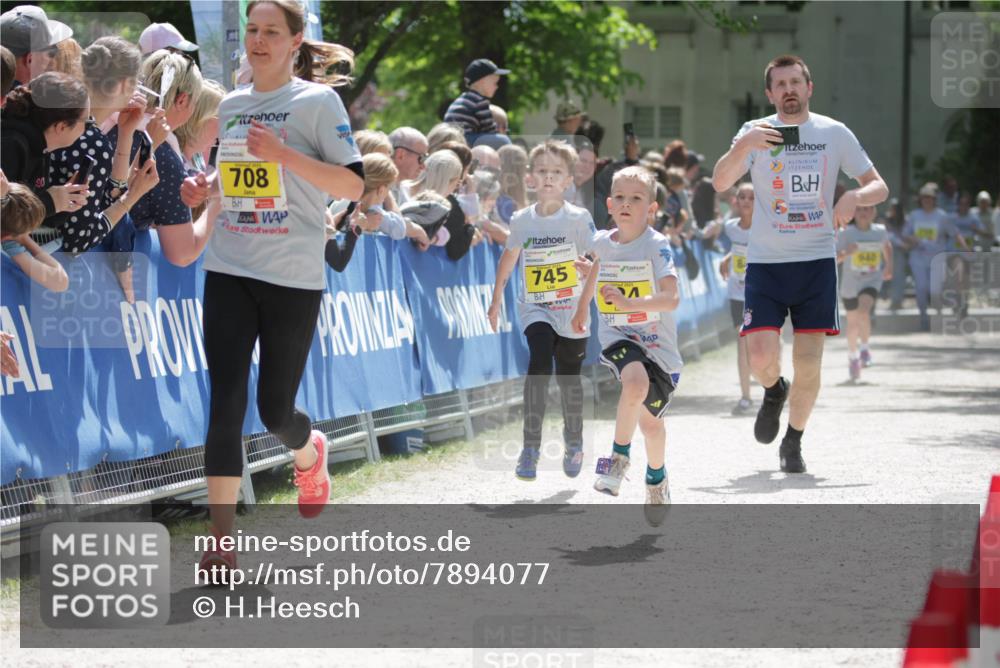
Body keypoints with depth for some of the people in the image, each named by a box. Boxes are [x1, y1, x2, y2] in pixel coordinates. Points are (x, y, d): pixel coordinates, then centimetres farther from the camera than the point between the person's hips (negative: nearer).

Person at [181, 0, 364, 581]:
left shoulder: (317, 101, -4)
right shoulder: (231, 106, 11)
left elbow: (353, 186, -10)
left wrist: (283, 153, -20)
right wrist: (206, 191, 3)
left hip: (294, 276, -4)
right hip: (230, 270, 4)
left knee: (275, 408, 4)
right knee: (226, 403, -8)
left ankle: (310, 453, 42)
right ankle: (221, 543, -7)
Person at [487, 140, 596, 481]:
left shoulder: (578, 218, -8)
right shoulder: (522, 220, 1)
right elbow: (509, 257, 18)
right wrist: (496, 300, 22)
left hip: (571, 312, -1)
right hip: (534, 308, 1)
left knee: (568, 376, 9)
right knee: (539, 363, -22)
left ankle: (574, 443, 36)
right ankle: (530, 448, -21)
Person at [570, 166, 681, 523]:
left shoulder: (657, 246, -15)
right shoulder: (603, 242, -1)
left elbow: (672, 299, -26)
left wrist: (630, 303, -41)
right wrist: (583, 306, 37)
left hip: (656, 341, -1)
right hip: (616, 336, 1)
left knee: (650, 419, 10)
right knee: (636, 383, -32)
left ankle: (656, 477, 41)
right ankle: (620, 456, -12)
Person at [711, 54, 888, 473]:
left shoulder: (834, 134, 4)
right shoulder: (757, 132, 1)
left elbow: (879, 187, 5)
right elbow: (720, 183, -13)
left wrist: (855, 196, -18)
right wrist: (741, 148, -32)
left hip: (817, 260, 1)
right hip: (765, 261, -1)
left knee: (808, 364, -4)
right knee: (762, 357, -12)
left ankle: (793, 443, 17)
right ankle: (774, 392, 24)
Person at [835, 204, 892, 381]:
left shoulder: (881, 232, -3)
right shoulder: (846, 233, -12)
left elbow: (887, 246, 21)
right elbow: (834, 258, -19)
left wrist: (889, 267, 17)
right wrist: (846, 253, -37)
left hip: (872, 281, 0)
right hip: (850, 282, 0)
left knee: (863, 310, -27)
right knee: (853, 323, 12)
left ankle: (865, 348, -4)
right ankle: (852, 356, 37)